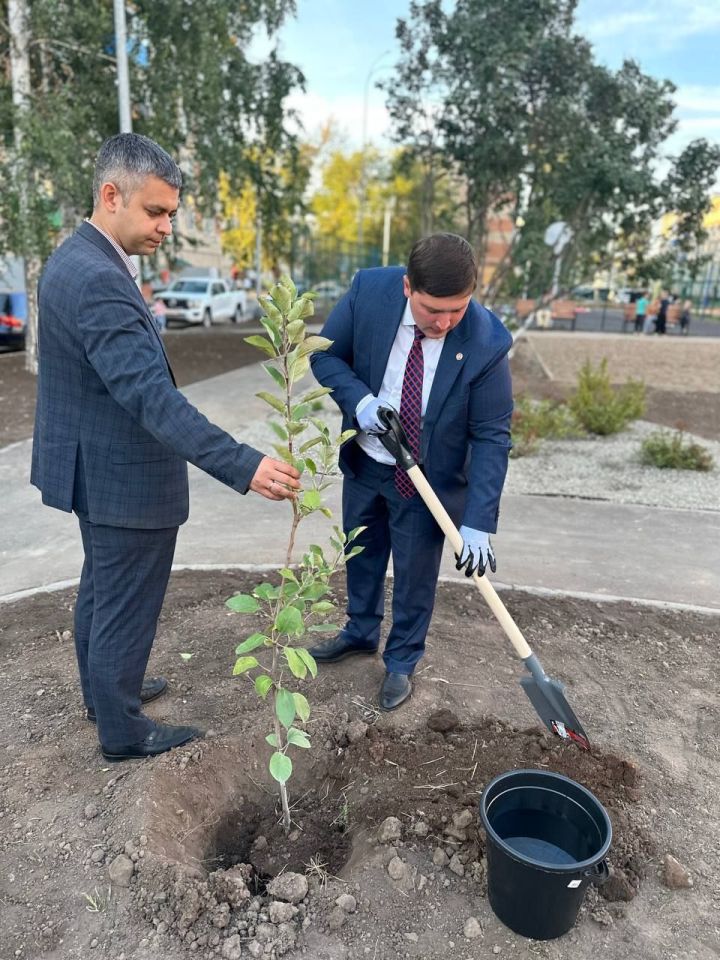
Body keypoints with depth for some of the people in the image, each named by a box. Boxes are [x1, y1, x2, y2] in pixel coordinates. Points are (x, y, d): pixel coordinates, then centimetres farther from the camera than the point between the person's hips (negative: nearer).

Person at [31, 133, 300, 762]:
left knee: (101, 589, 25)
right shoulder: (98, 281, -26)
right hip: (125, 478, -10)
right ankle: (122, 731, 29)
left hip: (96, 467, 10)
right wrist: (244, 467, -37)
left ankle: (105, 690, 46)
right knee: (127, 607, 8)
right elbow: (153, 398, -34)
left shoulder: (74, 260, 7)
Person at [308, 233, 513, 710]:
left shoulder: (487, 343, -27)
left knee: (415, 573, 11)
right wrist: (359, 400, -25)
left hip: (428, 478, -3)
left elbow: (491, 437, -21)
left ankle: (401, 662, 36)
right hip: (364, 461, 4)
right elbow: (326, 355, -6)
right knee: (362, 554, 22)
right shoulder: (369, 291, -21)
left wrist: (478, 523, -26)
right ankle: (361, 632, 48)